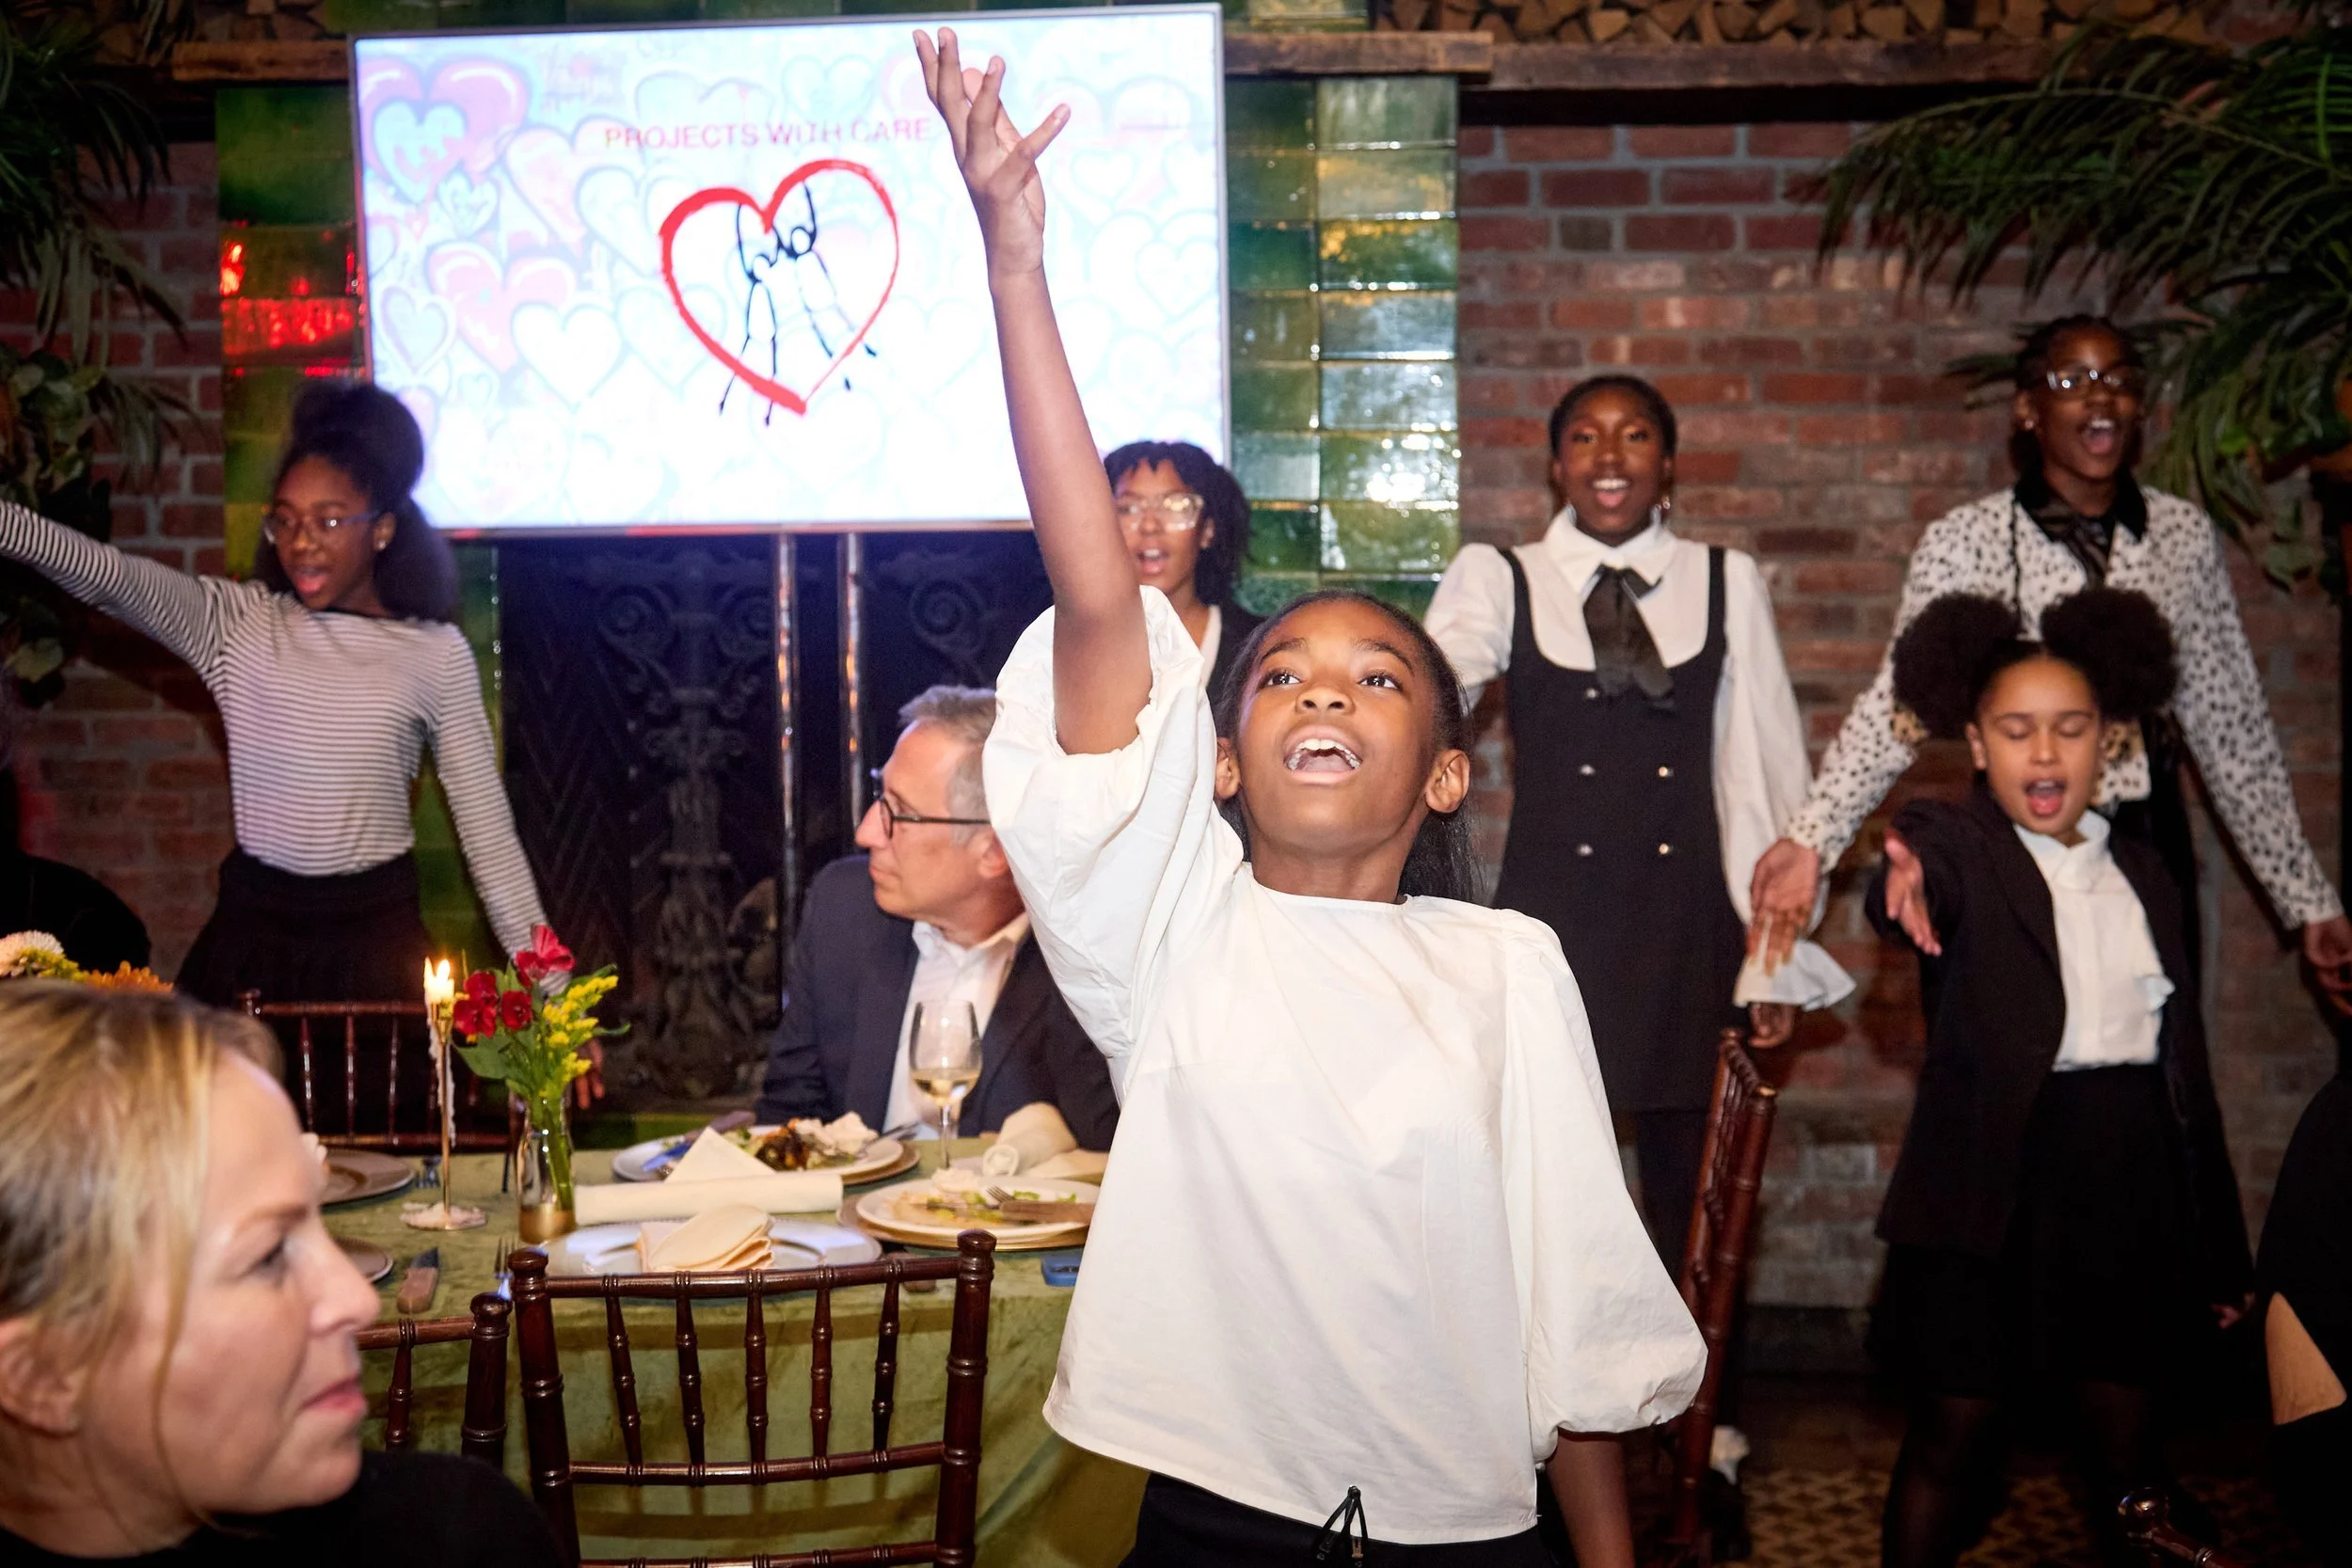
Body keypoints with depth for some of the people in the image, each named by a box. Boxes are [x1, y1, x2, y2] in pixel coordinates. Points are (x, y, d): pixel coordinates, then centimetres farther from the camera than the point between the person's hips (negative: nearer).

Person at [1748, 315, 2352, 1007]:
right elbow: (1897, 702, -12)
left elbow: (2231, 724, 10)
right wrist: (1811, 841, -26)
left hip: (2152, 846, 3)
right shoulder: (1963, 540, -3)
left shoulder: (2184, 535, 6)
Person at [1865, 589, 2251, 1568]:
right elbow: (1923, 878, -29)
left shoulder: (2143, 875, 11)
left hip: (2130, 1185, 4)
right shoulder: (1954, 845, -4)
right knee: (1952, 1437, 4)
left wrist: (2219, 1248, 12)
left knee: (2126, 1441, 11)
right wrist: (1902, 884, -55)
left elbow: (2185, 1059, 13)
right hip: (1995, 1184, -4)